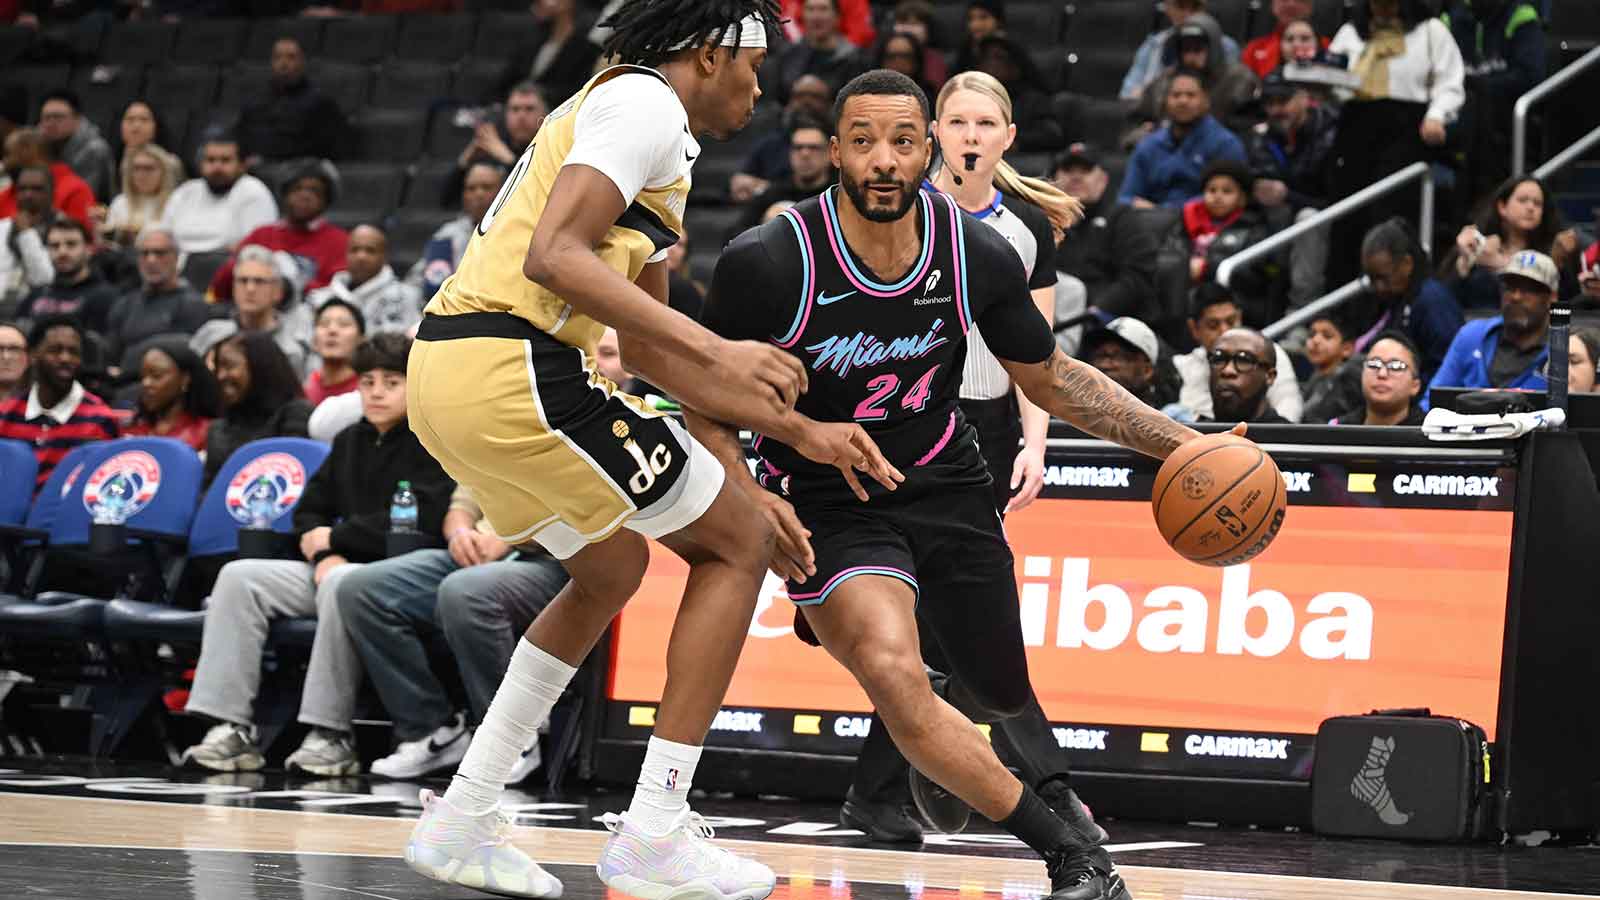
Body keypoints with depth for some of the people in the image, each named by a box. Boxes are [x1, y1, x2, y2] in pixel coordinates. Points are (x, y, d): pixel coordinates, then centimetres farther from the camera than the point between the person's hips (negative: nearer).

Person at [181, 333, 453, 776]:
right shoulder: (351, 441, 17)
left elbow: (417, 525, -17)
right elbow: (310, 511, 19)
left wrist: (333, 536, -6)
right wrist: (325, 554, -5)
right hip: (341, 567, 8)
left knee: (341, 585, -39)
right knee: (240, 577, -8)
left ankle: (332, 736, -33)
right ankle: (231, 729, -17)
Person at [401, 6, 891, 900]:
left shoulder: (625, 109, 27)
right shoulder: (646, 103, -4)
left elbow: (651, 350, 28)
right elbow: (553, 256, -19)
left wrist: (800, 429, 26)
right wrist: (715, 349, -21)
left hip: (445, 373, 10)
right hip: (514, 368, -10)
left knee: (612, 567, 28)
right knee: (737, 542, 3)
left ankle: (460, 821, 24)